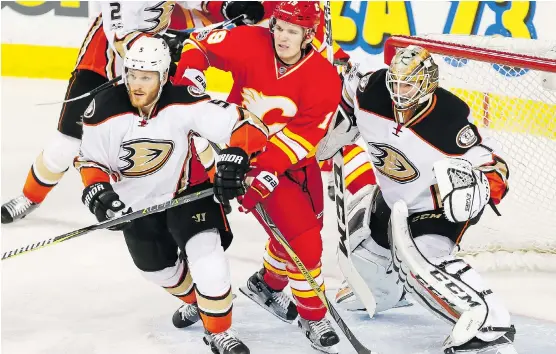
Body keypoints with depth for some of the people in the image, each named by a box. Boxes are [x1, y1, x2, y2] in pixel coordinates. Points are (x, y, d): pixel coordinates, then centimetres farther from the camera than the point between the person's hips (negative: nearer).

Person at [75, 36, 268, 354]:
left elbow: (241, 124, -30)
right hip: (136, 203, 3)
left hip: (186, 191, -3)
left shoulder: (184, 103, -27)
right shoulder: (104, 111, -20)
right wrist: (97, 191, -23)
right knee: (158, 268, 18)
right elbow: (90, 159, -5)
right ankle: (195, 301, 52)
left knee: (206, 255, -20)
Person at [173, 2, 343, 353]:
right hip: (244, 150, -3)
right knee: (302, 240, -9)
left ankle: (268, 284, 46)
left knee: (306, 229, 17)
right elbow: (199, 44, -5)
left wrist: (263, 175, -31)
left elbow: (300, 138, -23)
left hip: (294, 161, 3)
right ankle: (313, 316, 11)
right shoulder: (250, 44, -20)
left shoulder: (325, 79, -18)